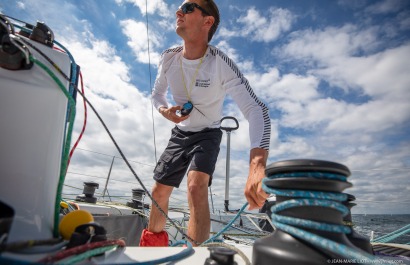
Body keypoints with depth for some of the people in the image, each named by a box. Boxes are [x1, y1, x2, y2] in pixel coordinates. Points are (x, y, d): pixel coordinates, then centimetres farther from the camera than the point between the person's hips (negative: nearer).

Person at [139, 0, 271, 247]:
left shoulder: (222, 64, -25)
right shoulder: (169, 57, -10)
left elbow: (257, 109, -36)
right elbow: (157, 94, 8)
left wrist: (257, 166, -53)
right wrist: (165, 111, -18)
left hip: (208, 134, -4)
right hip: (180, 133, 5)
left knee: (197, 186, -31)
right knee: (159, 191, 9)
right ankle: (152, 243, 36)